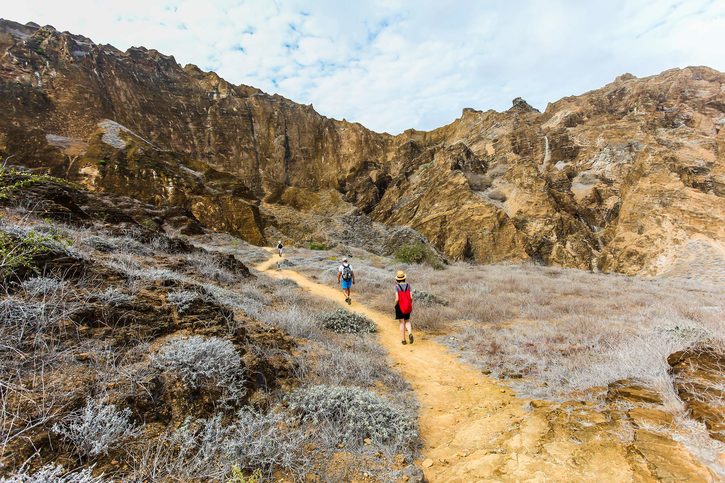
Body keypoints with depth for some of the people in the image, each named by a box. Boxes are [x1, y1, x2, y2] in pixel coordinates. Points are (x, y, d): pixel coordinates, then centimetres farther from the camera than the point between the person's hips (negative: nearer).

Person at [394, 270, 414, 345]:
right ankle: (410, 333, -7)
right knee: (407, 321, 19)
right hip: (407, 307, 3)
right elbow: (411, 297, -8)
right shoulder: (408, 285, -5)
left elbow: (397, 298, -20)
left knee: (402, 323, 9)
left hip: (399, 307, -2)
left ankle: (403, 340, 12)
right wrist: (411, 305, 7)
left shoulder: (397, 286, -14)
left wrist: (395, 305, -1)